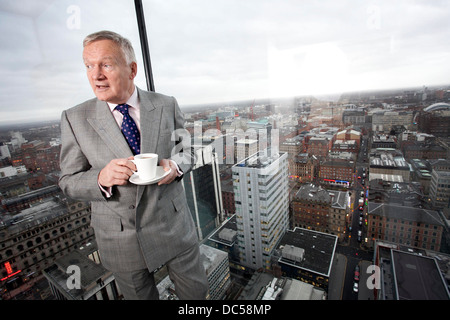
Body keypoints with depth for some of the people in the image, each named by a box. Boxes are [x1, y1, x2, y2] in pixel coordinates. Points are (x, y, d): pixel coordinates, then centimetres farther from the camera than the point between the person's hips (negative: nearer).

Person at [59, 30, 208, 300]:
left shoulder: (167, 105, -5)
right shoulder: (75, 118, -7)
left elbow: (188, 151, 3)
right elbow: (69, 182, -2)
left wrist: (176, 165, -20)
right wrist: (101, 178, -25)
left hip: (173, 227, 1)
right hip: (120, 241, 0)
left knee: (197, 292, 21)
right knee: (140, 296, 26)